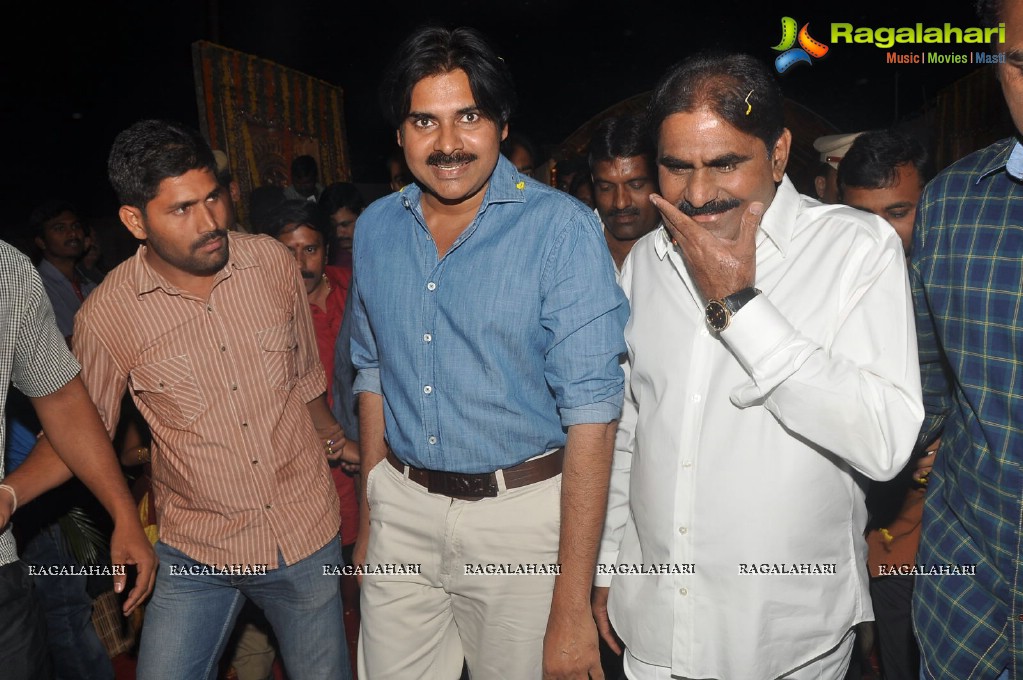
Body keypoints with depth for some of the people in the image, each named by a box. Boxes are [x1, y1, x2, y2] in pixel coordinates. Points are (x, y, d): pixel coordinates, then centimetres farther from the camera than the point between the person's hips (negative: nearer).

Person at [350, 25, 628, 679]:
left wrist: (572, 608, -19)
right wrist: (370, 515, 13)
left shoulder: (562, 228, -15)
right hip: (402, 509, 5)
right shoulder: (375, 229, 2)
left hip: (521, 514, -4)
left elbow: (590, 409, -18)